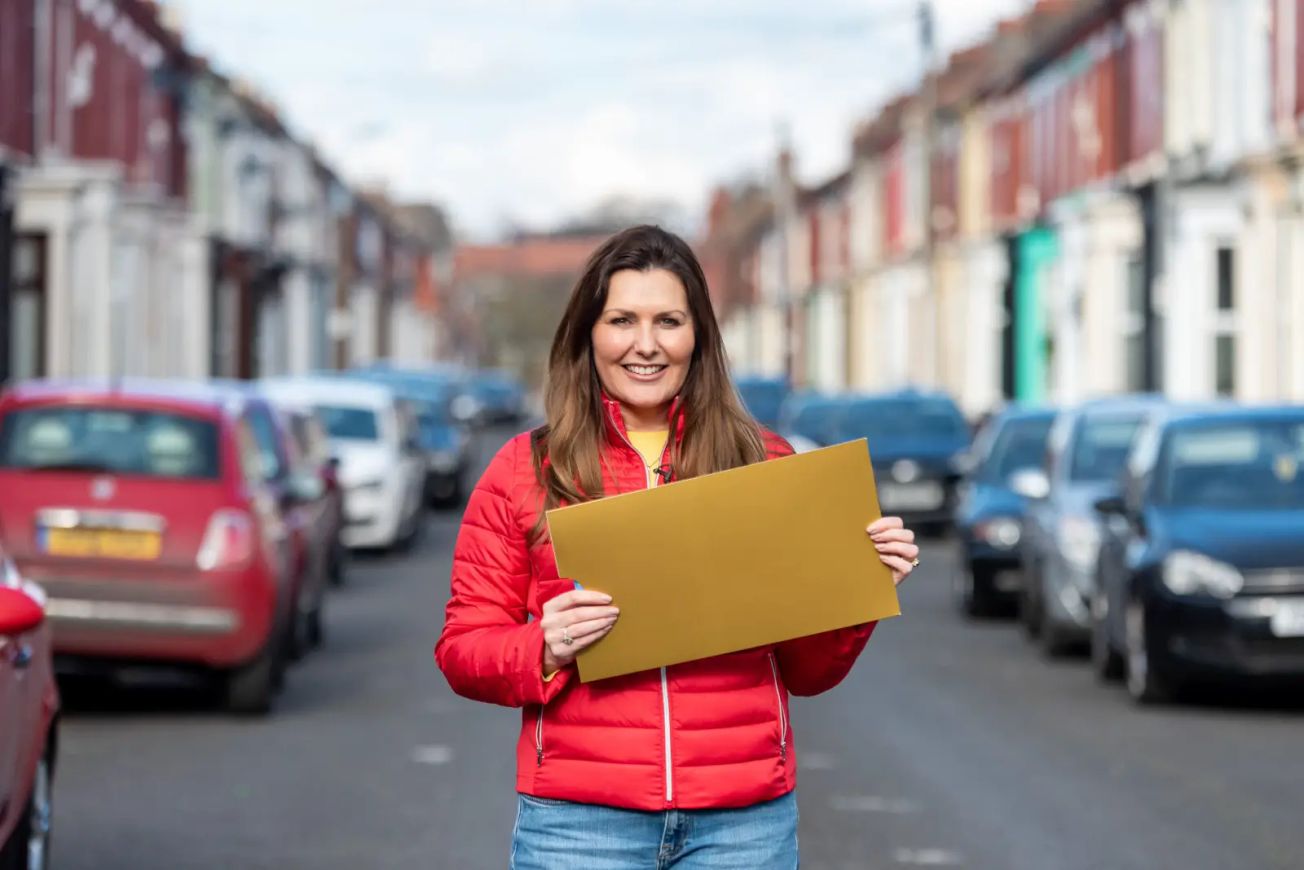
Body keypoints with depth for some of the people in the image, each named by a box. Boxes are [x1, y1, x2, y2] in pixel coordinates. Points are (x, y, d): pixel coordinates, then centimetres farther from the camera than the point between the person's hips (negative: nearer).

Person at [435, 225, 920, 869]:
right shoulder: (524, 471, 5)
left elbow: (806, 672, 12)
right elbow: (463, 651, 4)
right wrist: (544, 650, -15)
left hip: (745, 818, 1)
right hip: (579, 817, -1)